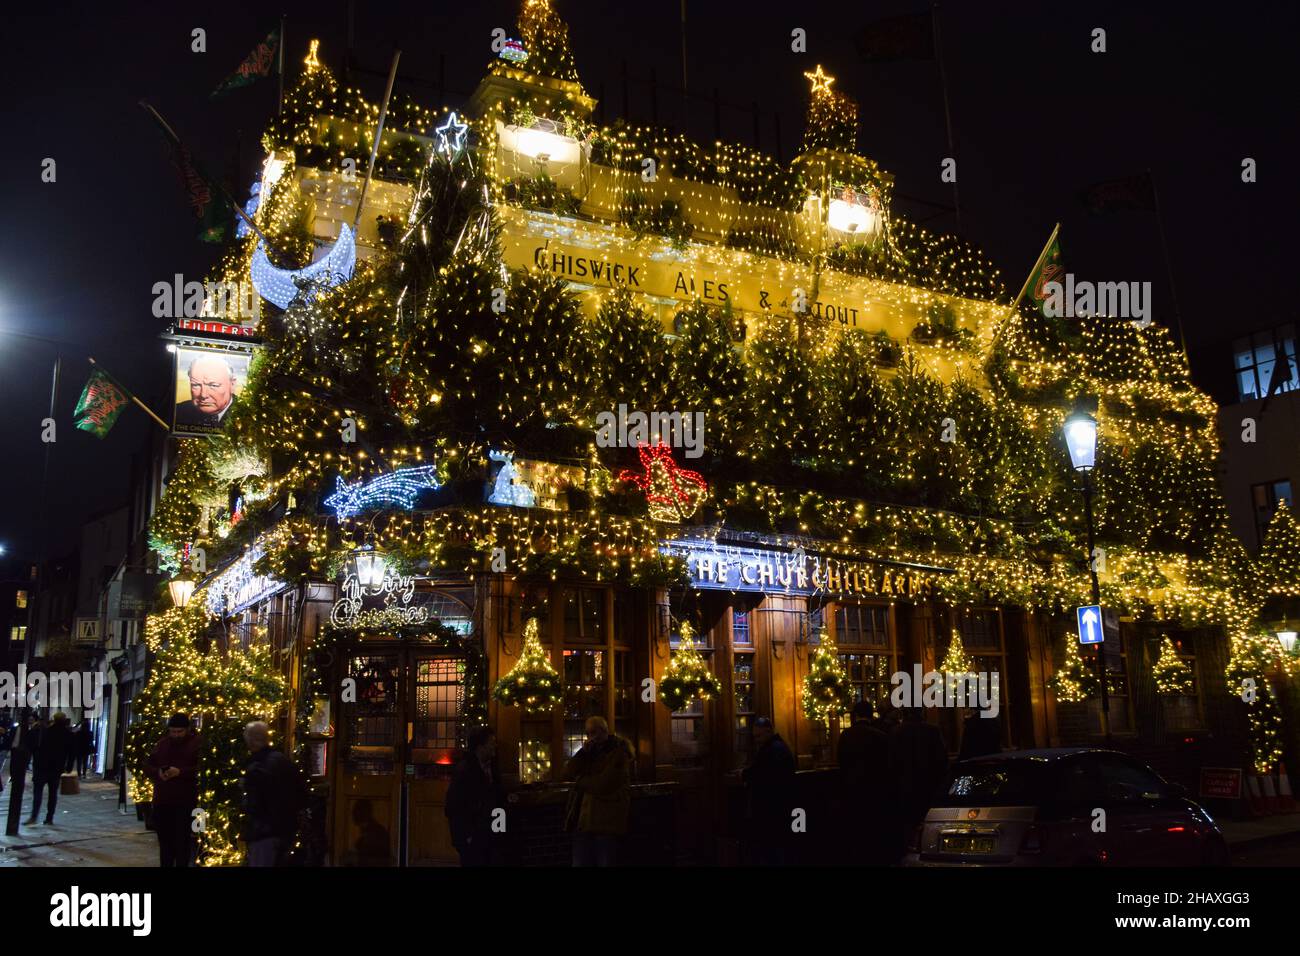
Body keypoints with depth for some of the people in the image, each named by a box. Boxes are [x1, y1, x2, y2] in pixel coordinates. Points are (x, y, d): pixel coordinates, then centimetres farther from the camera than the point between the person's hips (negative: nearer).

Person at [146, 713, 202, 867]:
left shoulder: (198, 743, -4)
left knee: (182, 841, -3)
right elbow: (147, 765, 14)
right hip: (162, 801, 5)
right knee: (165, 840, 13)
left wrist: (181, 772, -24)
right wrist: (157, 772, -8)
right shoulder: (163, 743, 13)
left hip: (186, 802, -5)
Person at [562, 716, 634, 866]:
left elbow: (603, 784, -15)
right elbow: (567, 774, 6)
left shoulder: (618, 753, -5)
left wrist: (579, 782, 2)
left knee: (604, 862, 0)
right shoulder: (590, 752, 16)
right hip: (584, 820, 6)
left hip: (607, 822, -6)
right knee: (580, 862, 4)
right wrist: (583, 751, -4)